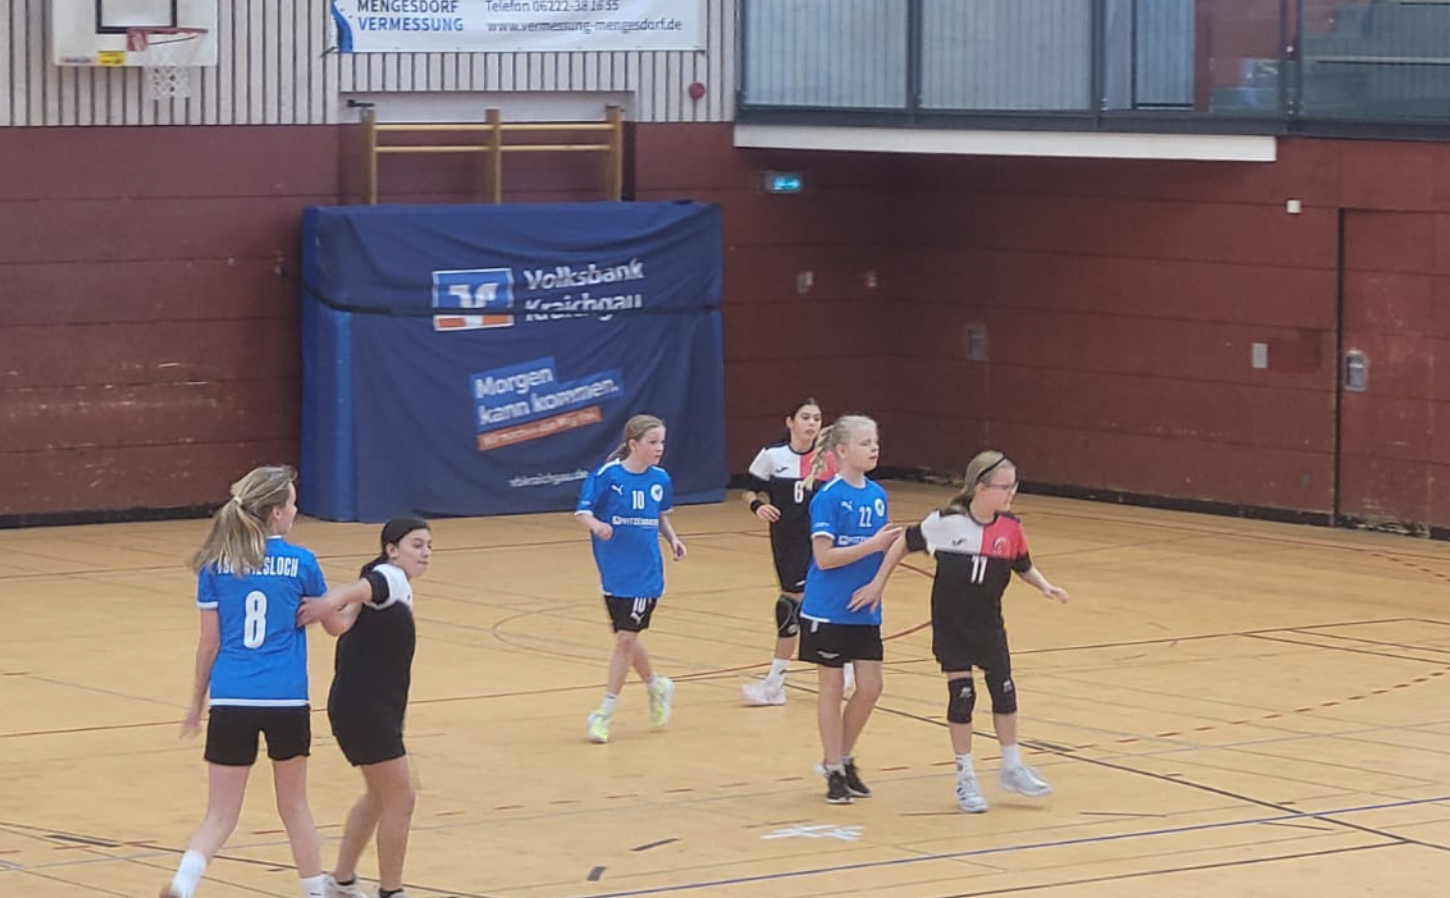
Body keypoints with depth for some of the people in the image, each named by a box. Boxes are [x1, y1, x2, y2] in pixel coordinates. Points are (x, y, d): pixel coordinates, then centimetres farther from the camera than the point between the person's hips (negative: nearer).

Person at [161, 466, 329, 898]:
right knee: (294, 805, 20)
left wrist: (197, 702, 18)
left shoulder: (216, 565, 3)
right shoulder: (301, 562, 0)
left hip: (231, 700, 1)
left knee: (220, 815, 3)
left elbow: (209, 643, 5)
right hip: (287, 701, -1)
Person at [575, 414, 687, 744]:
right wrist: (596, 525, -32)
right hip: (614, 571, 0)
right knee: (625, 638, 11)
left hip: (645, 572, 0)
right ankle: (657, 686, 37)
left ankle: (605, 712, 1)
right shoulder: (608, 475, -10)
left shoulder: (659, 479, 0)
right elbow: (582, 510, -11)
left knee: (626, 639, -5)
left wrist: (672, 538, 0)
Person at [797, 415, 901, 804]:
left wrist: (891, 543, -6)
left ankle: (843, 759, 23)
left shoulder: (877, 495, 6)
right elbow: (824, 557, -19)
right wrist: (872, 544, -24)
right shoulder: (828, 498, -14)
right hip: (828, 608, -6)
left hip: (864, 609, 6)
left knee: (870, 687, 5)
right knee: (832, 687, 3)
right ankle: (835, 771, 13)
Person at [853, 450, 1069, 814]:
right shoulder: (946, 523, -18)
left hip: (988, 623, 3)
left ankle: (1012, 768, 22)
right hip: (950, 624, -3)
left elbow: (1024, 567, 7)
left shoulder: (1011, 528, -8)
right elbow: (904, 543, -5)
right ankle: (965, 777, 11)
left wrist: (1045, 586, -12)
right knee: (961, 694, -2)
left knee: (1004, 689, 6)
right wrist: (877, 584, -4)